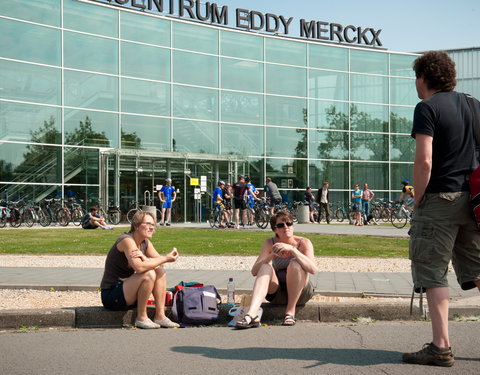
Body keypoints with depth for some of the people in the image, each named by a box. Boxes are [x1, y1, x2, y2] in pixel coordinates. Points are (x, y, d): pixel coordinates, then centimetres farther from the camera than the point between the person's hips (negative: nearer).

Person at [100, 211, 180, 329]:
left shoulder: (145, 243, 8)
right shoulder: (127, 240, -19)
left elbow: (159, 260, -4)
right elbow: (139, 267, -31)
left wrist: (144, 258, -24)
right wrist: (165, 258, -23)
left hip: (125, 290, 9)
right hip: (111, 296, -9)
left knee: (160, 271, -2)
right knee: (149, 274, -26)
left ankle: (160, 316, -4)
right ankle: (141, 318, -13)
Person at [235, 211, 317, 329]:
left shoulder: (304, 243, -8)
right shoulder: (270, 244, -2)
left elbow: (313, 269, -26)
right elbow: (254, 271, -11)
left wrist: (292, 249, -34)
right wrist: (272, 255, -26)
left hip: (300, 293, -2)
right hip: (277, 294, 2)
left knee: (295, 264, -27)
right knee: (266, 267, -25)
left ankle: (291, 310, -17)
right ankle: (252, 314, -42)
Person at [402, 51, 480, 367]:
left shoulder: (427, 108, -8)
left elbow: (424, 160, -18)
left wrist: (418, 200, -7)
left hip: (440, 199, -7)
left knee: (433, 272, 0)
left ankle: (441, 347, -1)